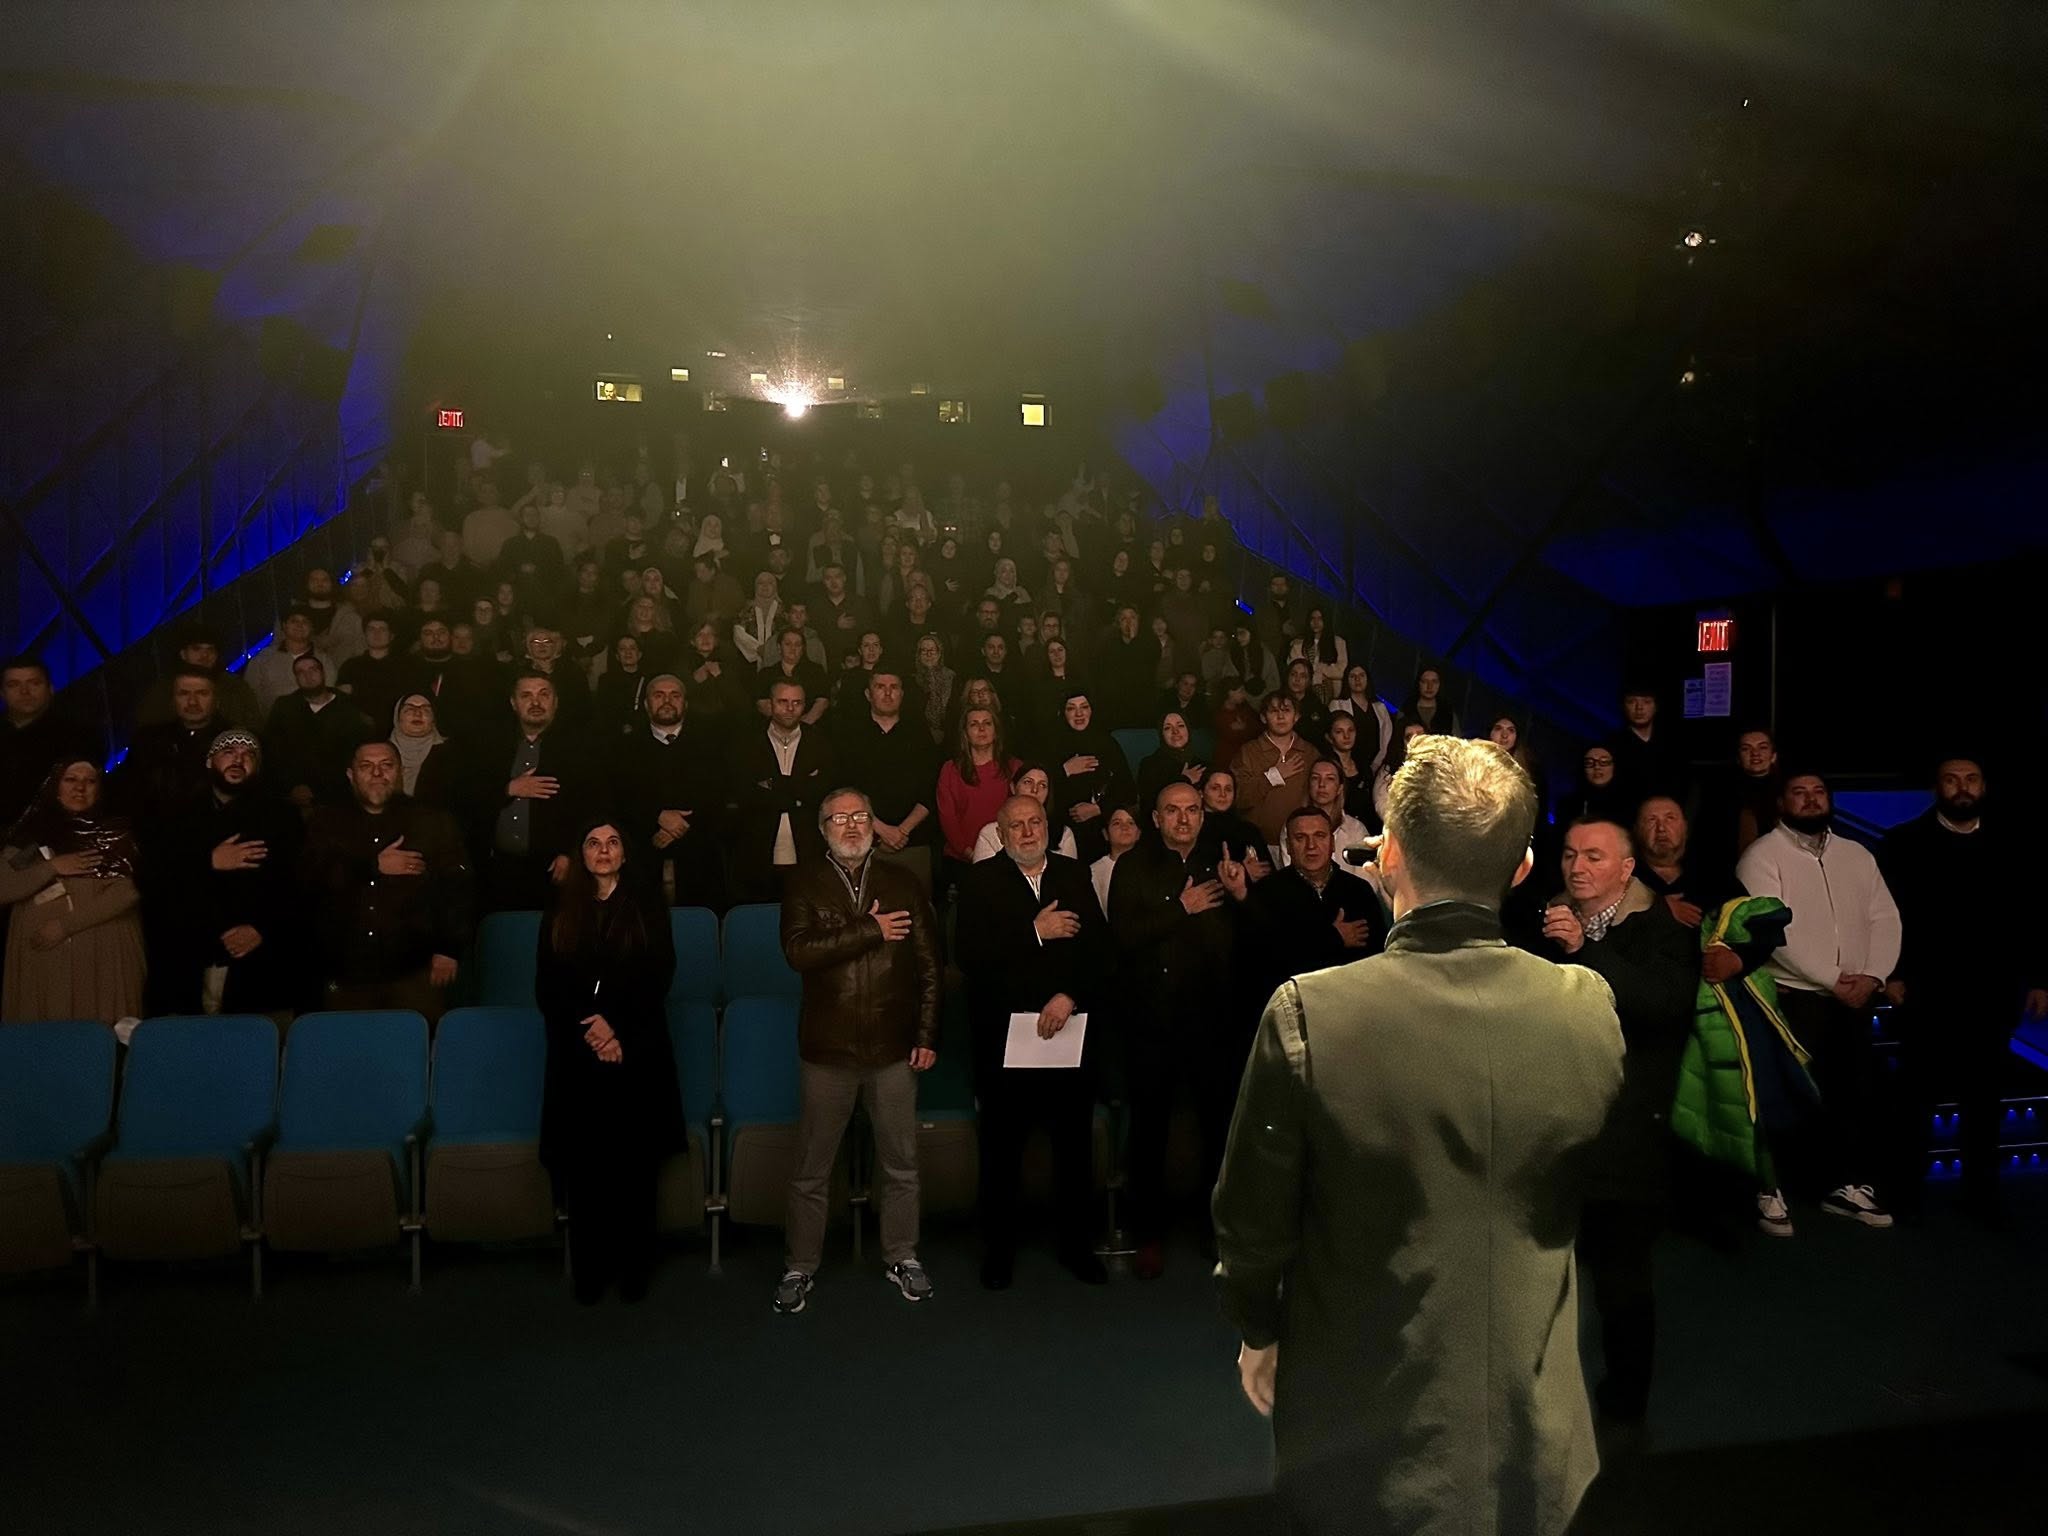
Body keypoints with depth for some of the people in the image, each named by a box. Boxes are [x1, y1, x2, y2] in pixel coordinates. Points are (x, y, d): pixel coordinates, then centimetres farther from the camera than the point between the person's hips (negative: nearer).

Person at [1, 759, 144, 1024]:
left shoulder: (115, 834, 5)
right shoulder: (30, 833, 11)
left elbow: (126, 892, -6)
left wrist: (65, 925, -11)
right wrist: (51, 868, -10)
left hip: (105, 955, -1)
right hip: (40, 953, 2)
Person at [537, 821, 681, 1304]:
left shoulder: (647, 907, 4)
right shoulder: (560, 909, 9)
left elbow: (657, 981, -2)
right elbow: (547, 987, 3)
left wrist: (617, 1032, -13)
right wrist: (588, 1028, -11)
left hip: (637, 1053, -1)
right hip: (577, 1055, 1)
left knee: (634, 1165, 2)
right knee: (583, 1167, 1)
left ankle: (634, 1268, 12)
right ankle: (589, 1271, 12)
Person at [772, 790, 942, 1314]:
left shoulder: (902, 883, 5)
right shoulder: (804, 883, 0)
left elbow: (929, 966, 4)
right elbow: (798, 951, -17)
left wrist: (927, 1035, -1)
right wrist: (871, 931, -17)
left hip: (894, 1049, 2)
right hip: (827, 1051, -1)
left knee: (900, 1163, 12)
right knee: (811, 1170, 8)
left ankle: (902, 1257, 29)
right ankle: (799, 1266, 24)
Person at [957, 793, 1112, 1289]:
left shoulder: (1074, 876, 8)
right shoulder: (981, 881, 0)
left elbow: (1100, 947, 0)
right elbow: (970, 956, -13)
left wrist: (1070, 995, -14)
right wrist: (1035, 932, -16)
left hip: (1071, 1031, 2)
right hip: (1004, 1037, -2)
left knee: (1075, 1144, 10)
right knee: (1002, 1149, 7)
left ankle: (1075, 1242, 25)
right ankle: (998, 1248, 22)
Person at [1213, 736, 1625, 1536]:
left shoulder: (1309, 1013, -23)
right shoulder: (1589, 1007, -13)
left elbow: (1253, 1214, -11)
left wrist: (1257, 1329, 7)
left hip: (1368, 1440, -3)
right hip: (1535, 1441, 3)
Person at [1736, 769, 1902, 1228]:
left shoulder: (1857, 855, 13)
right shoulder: (1762, 856, -6)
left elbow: (1885, 919, 7)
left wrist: (1871, 976, -9)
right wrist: (1832, 981, -14)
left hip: (1855, 997, 5)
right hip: (1793, 997, -5)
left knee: (1858, 1090, 7)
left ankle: (1847, 1184, 20)